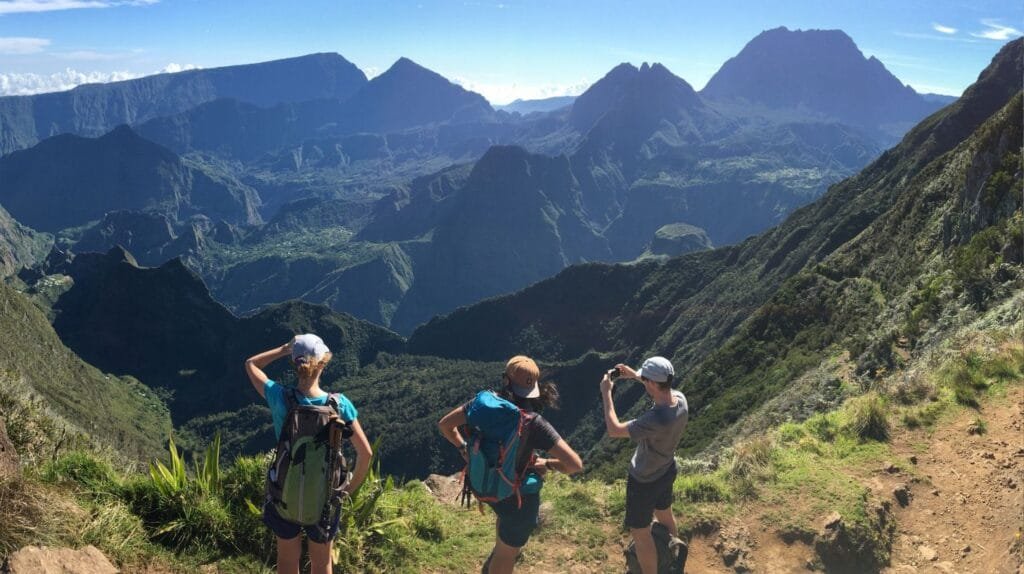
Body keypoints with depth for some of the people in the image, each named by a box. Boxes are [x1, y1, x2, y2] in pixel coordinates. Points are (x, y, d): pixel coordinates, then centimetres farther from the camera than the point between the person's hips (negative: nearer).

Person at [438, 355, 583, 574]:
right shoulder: (534, 424, -31)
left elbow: (445, 424, -5)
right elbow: (575, 464, -31)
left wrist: (464, 448, 6)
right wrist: (547, 463, -13)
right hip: (518, 495, -6)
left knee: (507, 516, 41)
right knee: (507, 554, 20)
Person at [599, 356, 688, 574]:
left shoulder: (655, 420, -42)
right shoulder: (680, 399, -18)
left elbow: (614, 430, -32)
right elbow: (663, 388, 8)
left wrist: (606, 393, -24)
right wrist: (634, 375, 3)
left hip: (644, 481, -8)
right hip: (667, 471, 9)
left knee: (640, 534, 11)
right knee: (665, 515, 33)